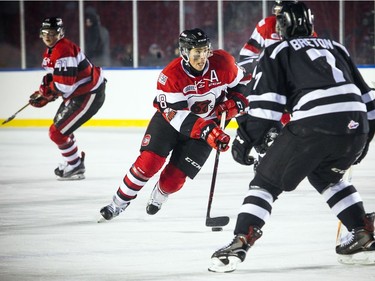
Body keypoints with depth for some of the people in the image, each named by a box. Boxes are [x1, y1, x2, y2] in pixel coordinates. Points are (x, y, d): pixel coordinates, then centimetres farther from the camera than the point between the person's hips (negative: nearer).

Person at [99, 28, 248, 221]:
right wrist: (206, 131, -42)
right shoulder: (171, 75, -27)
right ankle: (119, 203, 2)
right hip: (170, 116, -1)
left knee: (175, 175, -5)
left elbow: (240, 82, 2)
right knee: (149, 161, -15)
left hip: (209, 122, 1)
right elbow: (176, 115, -32)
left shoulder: (222, 63, -19)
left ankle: (158, 197, 28)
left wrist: (235, 102, -17)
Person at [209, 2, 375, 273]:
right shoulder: (335, 47, 31)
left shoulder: (278, 51, 16)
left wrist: (249, 137, 7)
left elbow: (265, 100, 3)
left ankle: (240, 243, -8)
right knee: (326, 175, 33)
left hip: (313, 124, -5)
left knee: (267, 181, 7)